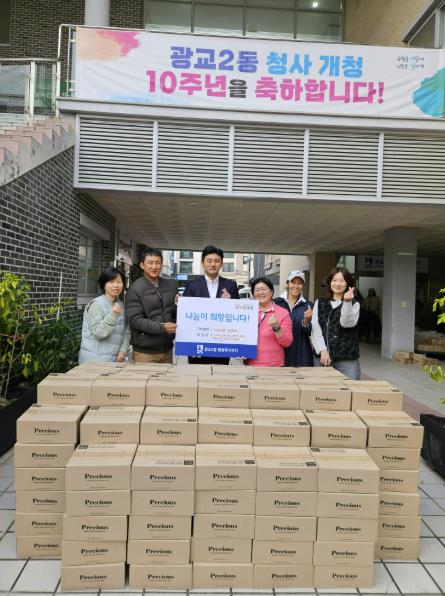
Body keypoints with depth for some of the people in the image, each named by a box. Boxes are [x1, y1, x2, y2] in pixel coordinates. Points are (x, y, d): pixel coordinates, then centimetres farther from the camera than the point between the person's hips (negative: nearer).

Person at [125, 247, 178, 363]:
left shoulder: (171, 285, 7)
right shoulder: (135, 289, -8)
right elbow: (135, 320, -14)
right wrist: (161, 327, -25)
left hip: (167, 349, 4)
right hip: (145, 351, -4)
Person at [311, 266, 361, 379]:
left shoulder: (354, 304, 7)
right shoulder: (320, 303, 14)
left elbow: (347, 323, -11)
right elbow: (315, 329, 4)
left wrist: (347, 302, -23)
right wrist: (322, 351, -7)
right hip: (323, 357, 2)